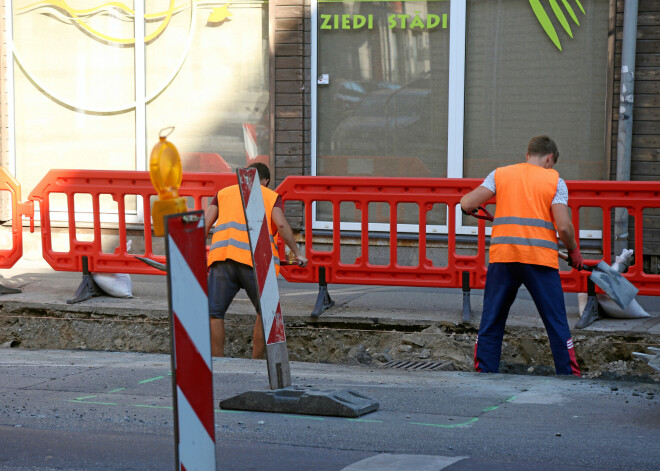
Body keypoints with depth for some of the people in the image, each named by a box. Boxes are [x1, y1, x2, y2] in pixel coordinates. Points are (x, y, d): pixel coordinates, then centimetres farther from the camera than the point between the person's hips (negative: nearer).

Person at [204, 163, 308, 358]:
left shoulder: (224, 192, 25)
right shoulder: (271, 196, 18)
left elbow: (205, 224, 13)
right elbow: (281, 224, -1)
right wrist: (297, 253, 6)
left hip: (221, 255, 1)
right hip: (255, 260, -1)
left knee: (215, 314, 6)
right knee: (265, 312, 14)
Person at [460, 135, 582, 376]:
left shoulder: (500, 174, 11)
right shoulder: (554, 180, 6)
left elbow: (467, 204, 2)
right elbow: (563, 227, -5)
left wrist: (468, 203, 25)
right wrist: (574, 251, 12)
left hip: (502, 256, 2)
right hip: (541, 259, -2)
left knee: (491, 323, 11)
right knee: (557, 325, 4)